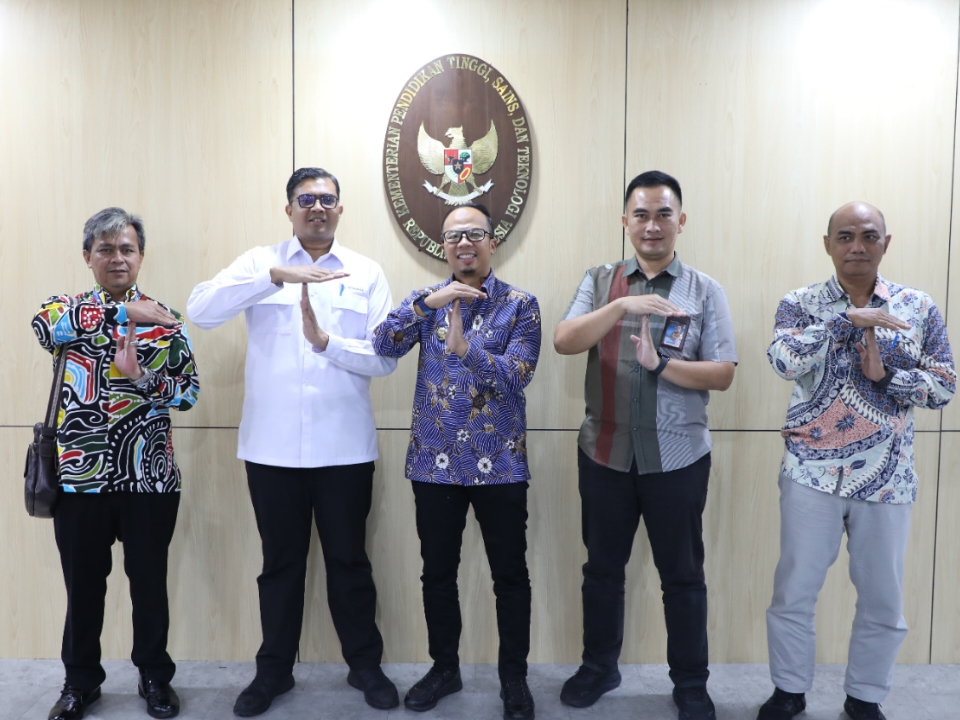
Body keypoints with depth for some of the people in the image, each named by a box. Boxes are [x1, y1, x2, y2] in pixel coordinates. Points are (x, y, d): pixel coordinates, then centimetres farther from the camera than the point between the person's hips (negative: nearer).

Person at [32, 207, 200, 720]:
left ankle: (155, 677, 30)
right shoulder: (68, 308, 3)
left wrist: (139, 377, -17)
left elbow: (189, 390, -1)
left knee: (149, 581, 12)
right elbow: (47, 324, -21)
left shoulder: (165, 320, 4)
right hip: (80, 476, 0)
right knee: (83, 585, 14)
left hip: (150, 478, 0)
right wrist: (124, 313, -25)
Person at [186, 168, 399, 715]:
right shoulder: (261, 262, 3)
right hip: (272, 447, 1)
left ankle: (366, 664, 30)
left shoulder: (367, 274, 3)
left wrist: (326, 341, -20)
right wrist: (275, 276, -25)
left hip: (345, 448, 0)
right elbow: (200, 311, -14)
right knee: (281, 562, 14)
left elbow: (386, 358, -4)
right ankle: (275, 669, 32)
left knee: (349, 560, 12)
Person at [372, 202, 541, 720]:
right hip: (435, 461, 2)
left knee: (510, 575, 7)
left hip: (499, 462, -2)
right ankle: (444, 668, 32)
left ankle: (514, 677, 26)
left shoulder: (520, 304, -2)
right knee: (438, 572, 13)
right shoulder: (425, 301, 6)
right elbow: (385, 346, -11)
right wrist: (430, 300, -23)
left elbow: (517, 375, -14)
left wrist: (466, 348, -30)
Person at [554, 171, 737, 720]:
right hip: (605, 453, 2)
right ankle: (599, 667, 35)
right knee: (603, 567, 15)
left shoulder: (705, 291, 0)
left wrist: (660, 365, -20)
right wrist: (623, 306, -25)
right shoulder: (600, 282, 3)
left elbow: (723, 374, -5)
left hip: (678, 458, -1)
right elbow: (564, 342, -12)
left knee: (682, 574, 11)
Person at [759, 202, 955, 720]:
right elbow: (785, 362, -20)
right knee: (794, 592, 7)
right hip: (812, 473, -1)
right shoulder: (800, 304, -2)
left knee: (883, 599, 12)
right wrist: (849, 318, -23)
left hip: (887, 478, 2)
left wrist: (885, 375, -15)